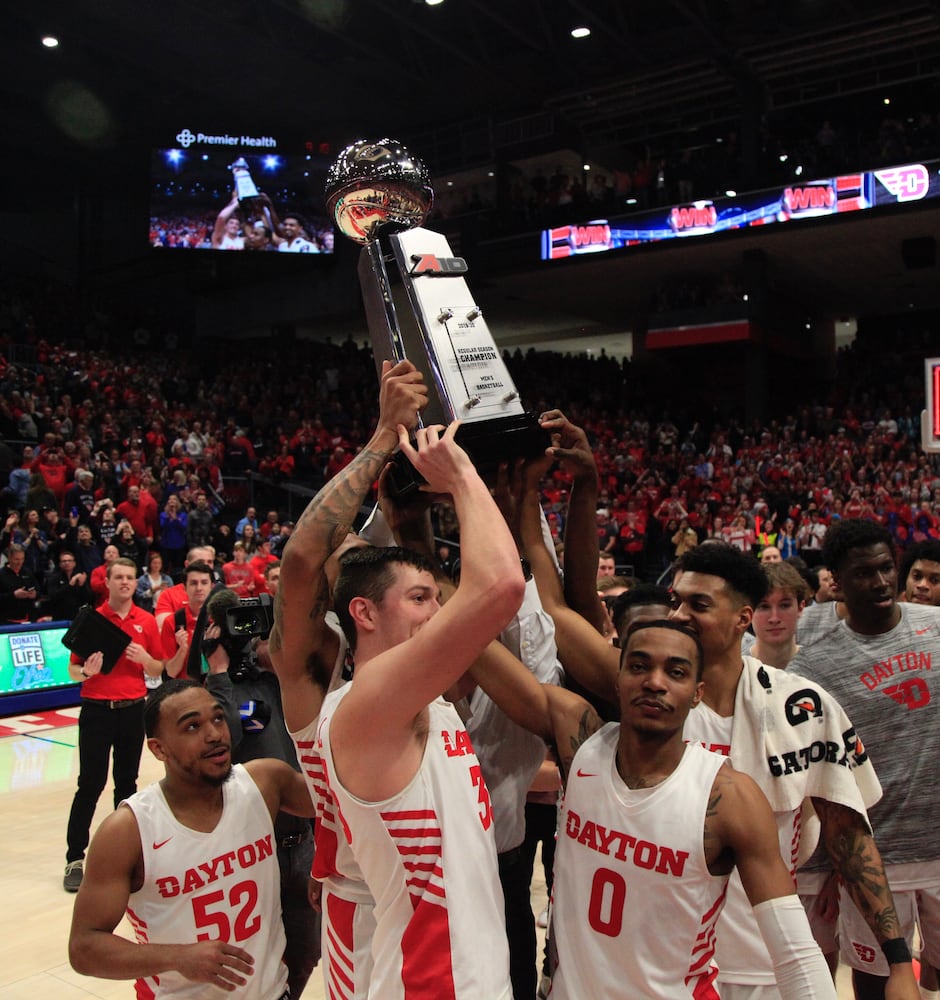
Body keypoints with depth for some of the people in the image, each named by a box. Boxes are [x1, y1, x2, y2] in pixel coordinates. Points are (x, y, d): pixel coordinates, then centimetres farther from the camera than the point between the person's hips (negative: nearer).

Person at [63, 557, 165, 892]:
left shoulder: (147, 622, 4)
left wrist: (144, 658, -12)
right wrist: (86, 671, -20)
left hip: (133, 710, 2)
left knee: (127, 783, 10)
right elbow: (73, 670, 1)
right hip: (96, 710, -2)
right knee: (90, 785, -1)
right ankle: (75, 858, 8)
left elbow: (158, 670, 8)